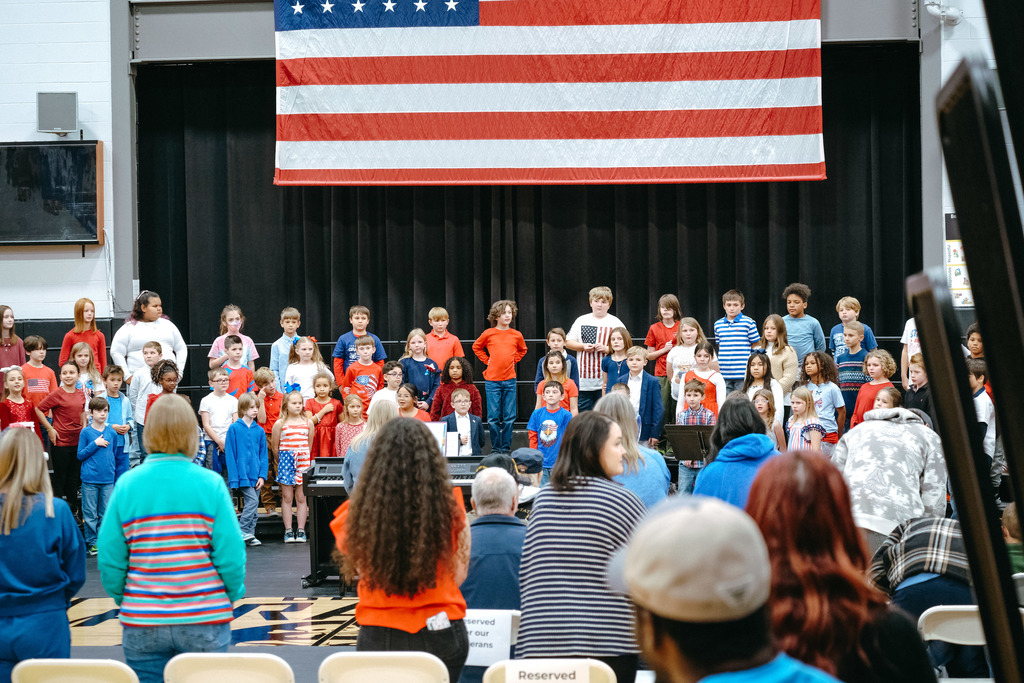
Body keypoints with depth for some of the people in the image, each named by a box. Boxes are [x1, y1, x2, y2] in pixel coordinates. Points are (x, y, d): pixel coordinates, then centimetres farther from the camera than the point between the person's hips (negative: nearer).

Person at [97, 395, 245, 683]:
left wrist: (121, 597, 15)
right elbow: (230, 554, -9)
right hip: (205, 620, -1)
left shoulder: (127, 484, -4)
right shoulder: (210, 484, -8)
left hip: (143, 624, 1)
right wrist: (232, 595, 9)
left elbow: (109, 557, -2)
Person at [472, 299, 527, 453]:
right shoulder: (489, 333, -1)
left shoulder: (516, 335, 5)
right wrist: (486, 360, 5)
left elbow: (522, 350, 25)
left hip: (510, 380, 2)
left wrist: (514, 360, 9)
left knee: (509, 417, 2)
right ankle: (495, 448, 8)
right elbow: (476, 347, 16)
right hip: (492, 380, -2)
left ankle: (506, 447, 10)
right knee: (493, 417, 0)